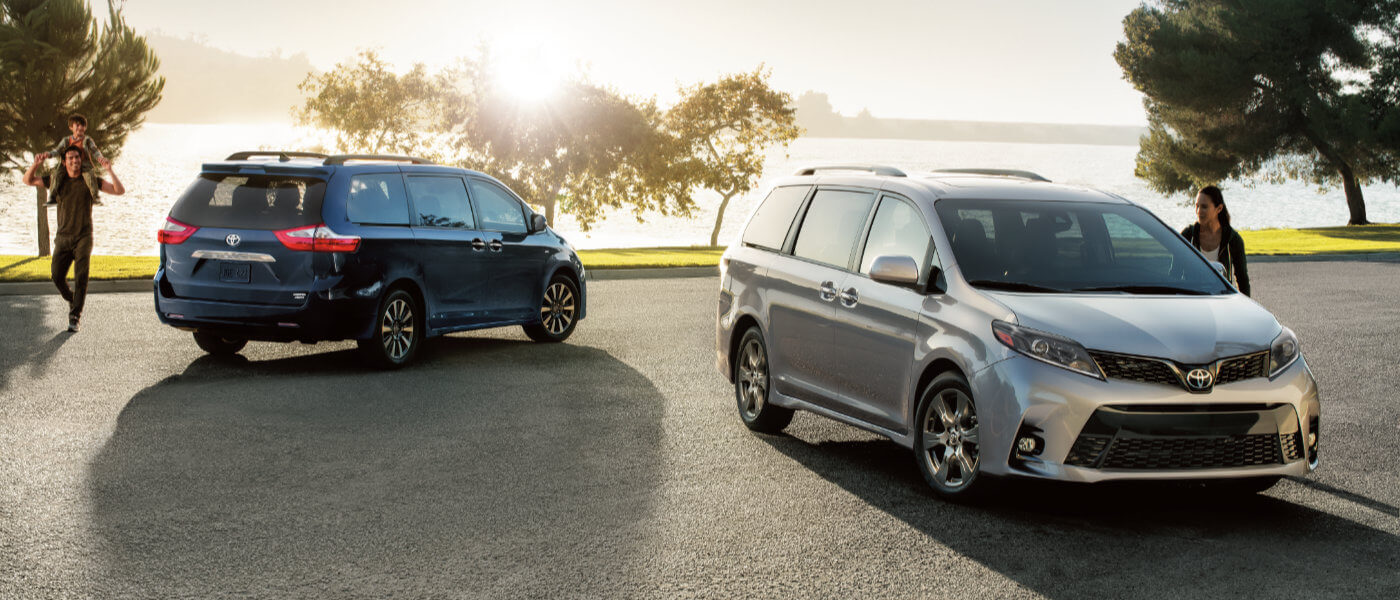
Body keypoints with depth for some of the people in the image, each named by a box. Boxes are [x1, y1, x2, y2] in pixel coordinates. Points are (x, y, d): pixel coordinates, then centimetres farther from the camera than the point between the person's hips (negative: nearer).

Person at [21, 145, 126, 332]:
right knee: (57, 276, -4)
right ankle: (73, 301, 26)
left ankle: (74, 318, -12)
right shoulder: (57, 180, 9)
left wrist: (109, 171, -15)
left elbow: (120, 190, -1)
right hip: (63, 237, 2)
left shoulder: (90, 180, 4)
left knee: (81, 277, -15)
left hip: (83, 237, -2)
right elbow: (28, 180, 12)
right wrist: (36, 164, -7)